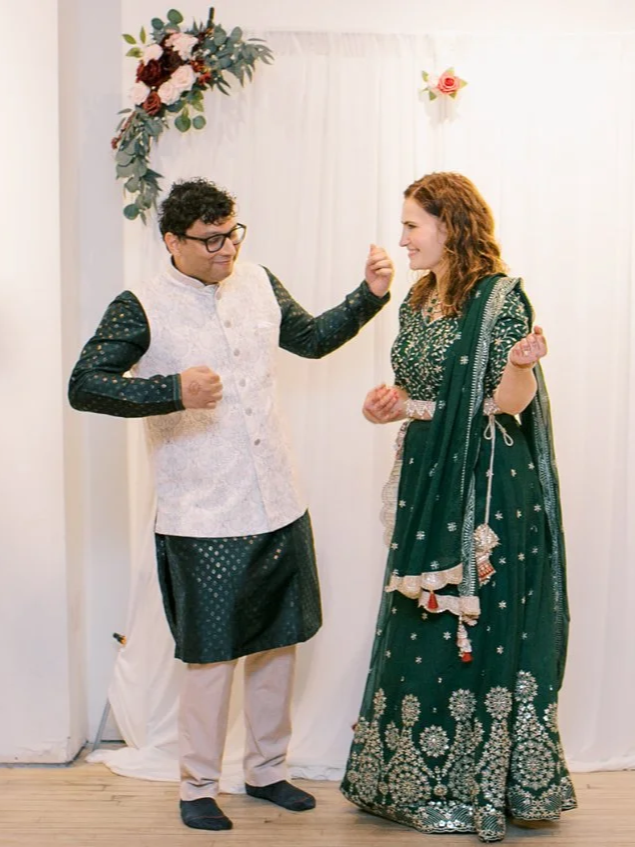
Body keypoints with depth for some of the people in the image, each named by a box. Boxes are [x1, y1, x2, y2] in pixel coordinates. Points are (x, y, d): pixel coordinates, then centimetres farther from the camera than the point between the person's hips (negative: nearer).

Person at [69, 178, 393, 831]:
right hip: (201, 520, -6)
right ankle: (197, 787, 23)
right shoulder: (141, 309, -10)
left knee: (278, 641, 15)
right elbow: (83, 386, -15)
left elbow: (312, 339, 22)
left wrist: (369, 294, 9)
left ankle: (265, 770, 34)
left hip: (279, 509, 6)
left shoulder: (258, 284, 7)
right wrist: (173, 391, -27)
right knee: (211, 656, 3)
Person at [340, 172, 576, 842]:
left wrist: (521, 364, -34)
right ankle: (420, 780, 26)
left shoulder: (499, 298, -10)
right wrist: (389, 406, 2)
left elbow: (508, 403, -15)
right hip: (425, 483, 8)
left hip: (484, 491, -8)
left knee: (476, 627, 0)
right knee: (420, 625, 12)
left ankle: (474, 788, 15)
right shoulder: (417, 303, 12)